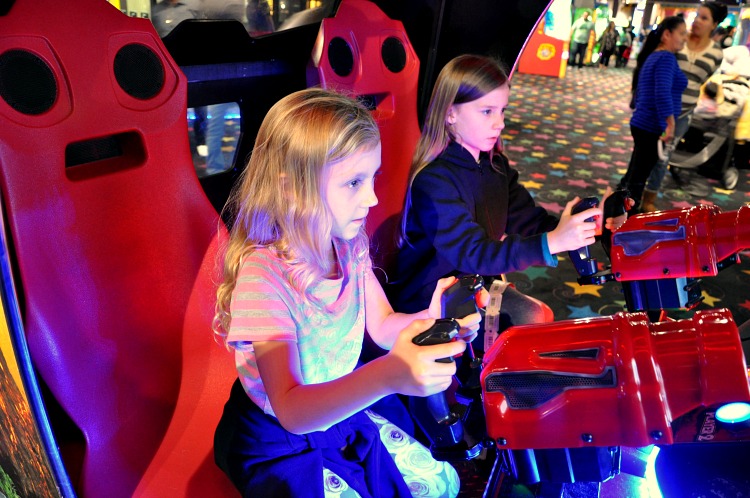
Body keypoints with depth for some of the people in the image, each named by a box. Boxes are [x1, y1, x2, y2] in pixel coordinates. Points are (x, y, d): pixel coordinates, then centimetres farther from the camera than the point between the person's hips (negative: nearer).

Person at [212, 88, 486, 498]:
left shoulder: (349, 245, -12)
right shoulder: (263, 276, -33)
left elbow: (382, 326, -4)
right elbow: (292, 411, -37)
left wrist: (432, 319, -26)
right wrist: (386, 374, -54)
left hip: (343, 412, 6)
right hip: (281, 438, -6)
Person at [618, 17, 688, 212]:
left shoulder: (653, 57, 16)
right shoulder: (666, 58, -14)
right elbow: (662, 93, -27)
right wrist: (671, 124, -28)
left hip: (643, 124, 10)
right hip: (653, 128, -9)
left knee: (634, 174, 17)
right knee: (638, 177, -2)